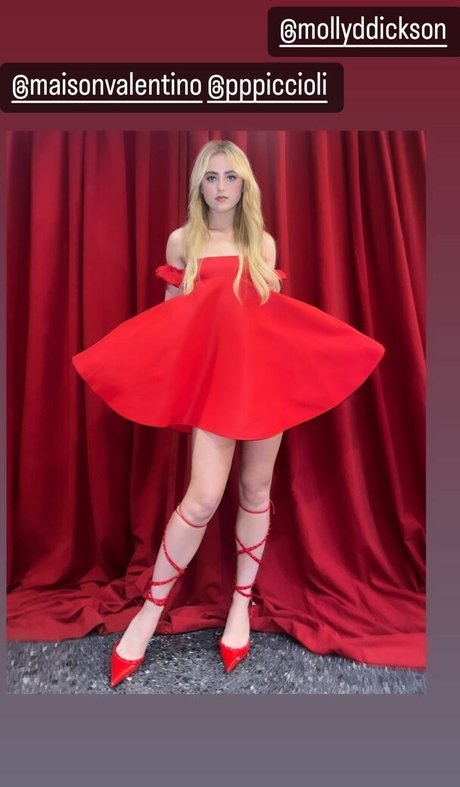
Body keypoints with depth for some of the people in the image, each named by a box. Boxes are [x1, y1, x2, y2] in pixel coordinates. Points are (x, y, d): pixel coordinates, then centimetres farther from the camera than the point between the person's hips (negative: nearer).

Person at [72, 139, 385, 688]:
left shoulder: (263, 243, 13)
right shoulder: (182, 241, 8)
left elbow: (275, 312, 16)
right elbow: (170, 315, 9)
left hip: (266, 371, 3)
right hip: (213, 373, -2)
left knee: (256, 488, 7)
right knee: (203, 498, -11)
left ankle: (242, 602, 26)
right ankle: (150, 611, 10)